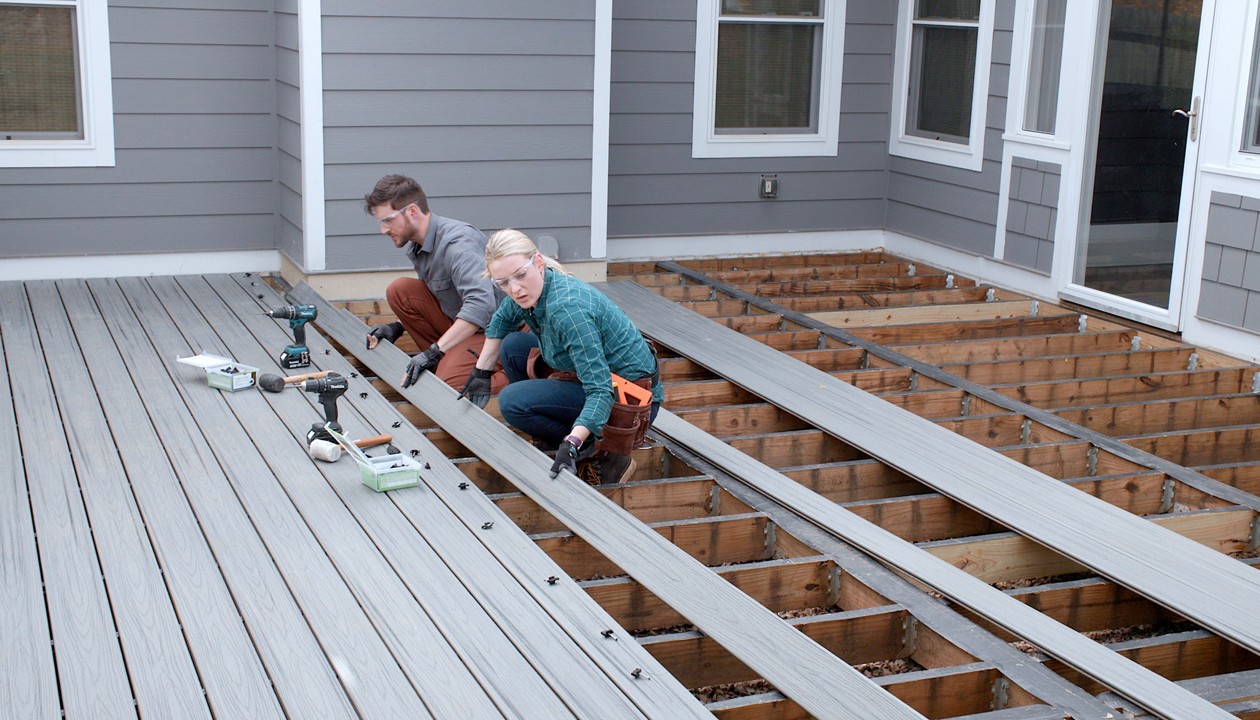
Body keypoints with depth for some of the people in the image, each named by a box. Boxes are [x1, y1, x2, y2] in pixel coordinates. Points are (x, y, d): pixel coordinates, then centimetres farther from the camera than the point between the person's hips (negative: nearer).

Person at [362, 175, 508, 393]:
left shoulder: (457, 242, -25)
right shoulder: (416, 246, 4)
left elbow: (481, 303, -38)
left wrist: (434, 351, -39)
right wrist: (397, 327, 7)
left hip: (488, 327, -9)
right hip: (455, 321, 9)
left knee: (447, 386, -29)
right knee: (398, 291, -3)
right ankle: (444, 361, 2)